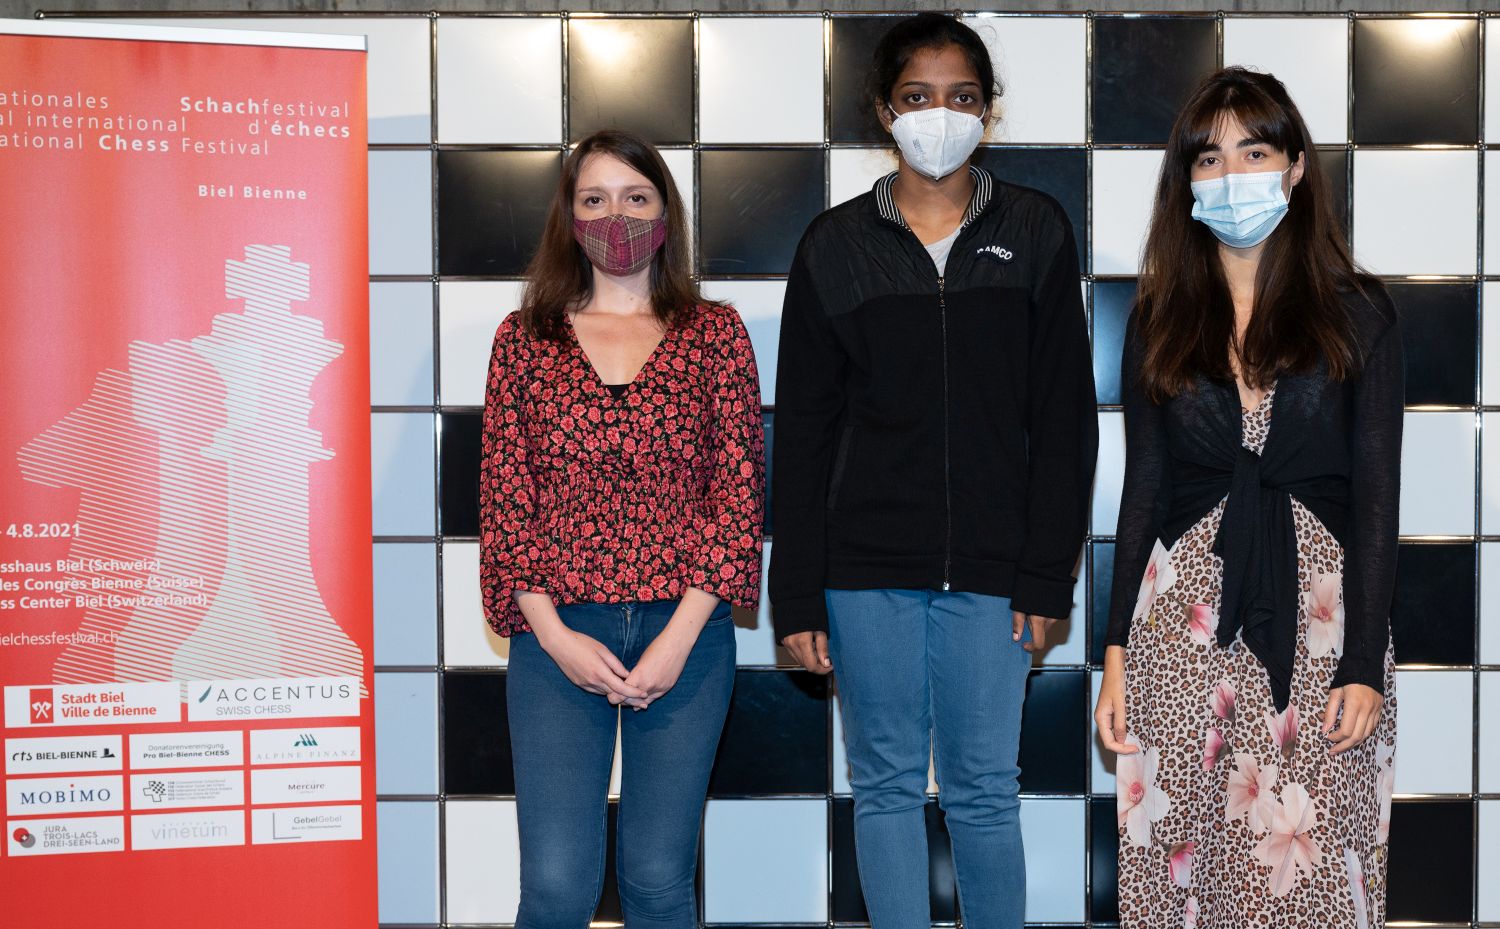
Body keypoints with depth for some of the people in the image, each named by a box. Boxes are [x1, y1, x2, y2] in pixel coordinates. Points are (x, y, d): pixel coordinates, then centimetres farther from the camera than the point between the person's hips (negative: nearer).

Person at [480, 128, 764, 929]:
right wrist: (553, 634, -7)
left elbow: (739, 490, 0)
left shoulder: (715, 334, 6)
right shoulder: (524, 338, 7)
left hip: (685, 632, 0)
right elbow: (504, 497, 4)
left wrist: (681, 636, -8)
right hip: (559, 635, 0)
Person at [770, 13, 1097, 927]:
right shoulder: (836, 245, 5)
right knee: (887, 783, 8)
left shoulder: (1035, 232, 4)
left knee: (984, 789, 5)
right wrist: (798, 596, 1)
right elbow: (803, 431, 5)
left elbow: (1065, 416, 2)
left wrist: (1048, 576, -4)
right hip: (868, 564, 1)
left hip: (989, 566, -1)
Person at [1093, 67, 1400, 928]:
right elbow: (1144, 489, 9)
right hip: (1185, 615, 2)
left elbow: (1377, 495, 0)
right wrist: (1117, 650, 4)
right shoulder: (1160, 318, 7)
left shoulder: (1357, 312, 2)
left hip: (1317, 613, -1)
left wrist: (1364, 664, -7)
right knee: (1177, 850, 5)